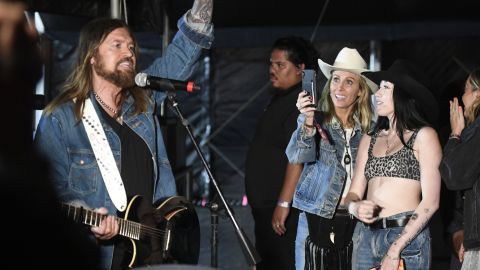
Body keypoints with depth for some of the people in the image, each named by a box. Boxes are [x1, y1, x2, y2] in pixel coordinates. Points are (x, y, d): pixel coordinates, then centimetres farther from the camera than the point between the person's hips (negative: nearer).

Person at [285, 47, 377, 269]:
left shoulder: (367, 128, 6)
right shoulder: (316, 119, -2)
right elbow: (297, 157, -17)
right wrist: (308, 125, -34)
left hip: (354, 221, 2)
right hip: (316, 218, -2)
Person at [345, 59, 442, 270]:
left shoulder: (423, 136, -2)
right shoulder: (370, 139, 14)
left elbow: (430, 202, -8)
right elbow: (353, 194, 11)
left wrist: (395, 250, -14)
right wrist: (355, 207, -13)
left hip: (406, 237, -4)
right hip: (366, 236, 5)